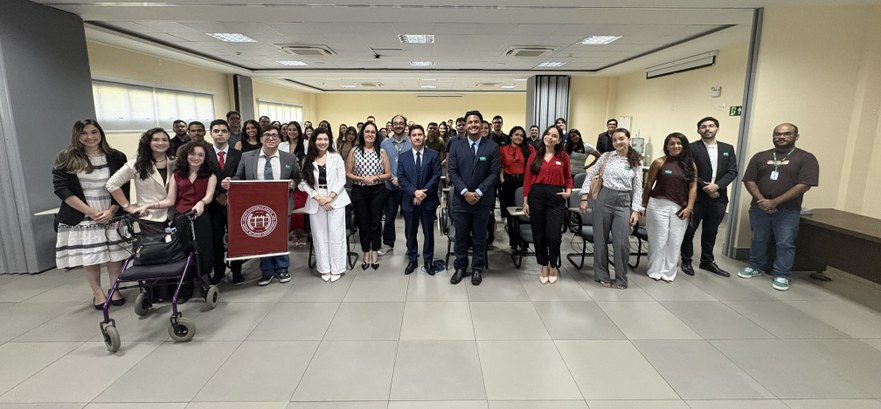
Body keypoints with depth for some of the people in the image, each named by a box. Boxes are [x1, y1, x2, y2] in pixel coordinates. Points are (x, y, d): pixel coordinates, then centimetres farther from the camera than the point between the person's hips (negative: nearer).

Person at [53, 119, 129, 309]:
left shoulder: (116, 157, 1)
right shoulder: (66, 158, -1)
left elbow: (124, 188, 1)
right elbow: (61, 189, -6)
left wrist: (111, 211, -11)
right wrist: (91, 212, -13)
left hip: (112, 216, 1)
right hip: (81, 218, 0)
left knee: (115, 255, 3)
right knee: (89, 258, 6)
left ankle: (115, 290, 20)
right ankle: (97, 293, 21)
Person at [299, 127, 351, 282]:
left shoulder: (336, 157, 3)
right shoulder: (307, 160, 6)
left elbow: (342, 179, -2)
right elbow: (305, 182, 1)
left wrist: (330, 197, -12)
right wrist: (318, 198, -11)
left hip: (335, 200, -1)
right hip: (316, 202, 1)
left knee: (336, 235, -1)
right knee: (320, 236, 5)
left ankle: (336, 268, 8)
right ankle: (324, 268, 16)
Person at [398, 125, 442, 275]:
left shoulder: (434, 155, 1)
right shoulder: (403, 157, 5)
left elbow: (436, 176, -7)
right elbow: (401, 178, -3)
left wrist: (424, 192, -16)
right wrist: (415, 192, -16)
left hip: (428, 200, -1)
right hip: (409, 200, 1)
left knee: (428, 232, 8)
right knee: (410, 233, 10)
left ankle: (428, 261, 22)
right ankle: (412, 260, 25)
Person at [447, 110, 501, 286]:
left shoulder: (492, 147, 0)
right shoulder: (456, 145, 3)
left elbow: (494, 173, -5)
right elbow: (452, 172, -2)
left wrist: (478, 192, -15)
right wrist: (465, 192, -14)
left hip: (482, 200, -1)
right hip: (460, 199, 1)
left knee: (479, 237, 11)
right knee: (461, 236, 11)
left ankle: (477, 269, 26)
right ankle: (460, 268, 27)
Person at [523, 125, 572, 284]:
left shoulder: (563, 157, 4)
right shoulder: (534, 156, 4)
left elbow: (568, 178, 12)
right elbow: (528, 179, 4)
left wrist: (568, 191, -7)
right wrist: (525, 201, 2)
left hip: (556, 197, -1)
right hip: (536, 196, 1)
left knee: (554, 235, -5)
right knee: (538, 234, 8)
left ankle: (553, 266, 21)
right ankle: (544, 266, 26)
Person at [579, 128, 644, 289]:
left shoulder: (637, 162, 3)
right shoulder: (606, 156, 1)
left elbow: (638, 188, 3)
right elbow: (590, 175, 4)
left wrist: (636, 210, -3)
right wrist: (584, 197, -2)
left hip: (624, 203, 0)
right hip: (603, 199, 0)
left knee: (622, 243, -4)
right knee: (600, 240, 6)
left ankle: (621, 278, 16)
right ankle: (602, 275, 23)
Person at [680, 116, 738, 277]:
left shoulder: (728, 149, 10)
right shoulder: (692, 148, -4)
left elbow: (732, 172, 2)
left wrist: (716, 186, -14)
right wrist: (706, 188, -15)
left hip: (718, 198, 4)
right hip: (696, 197, -4)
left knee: (711, 231, 14)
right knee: (689, 230, 4)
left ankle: (707, 261, 27)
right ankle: (686, 261, 16)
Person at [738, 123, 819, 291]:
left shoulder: (806, 158, -3)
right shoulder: (760, 157, 6)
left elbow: (804, 185, -11)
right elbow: (749, 180, 3)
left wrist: (774, 202, -16)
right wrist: (762, 200, -12)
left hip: (788, 211, -2)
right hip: (759, 208, 3)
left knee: (785, 244, 2)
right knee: (758, 240, 13)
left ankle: (781, 275, 13)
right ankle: (755, 267, 27)